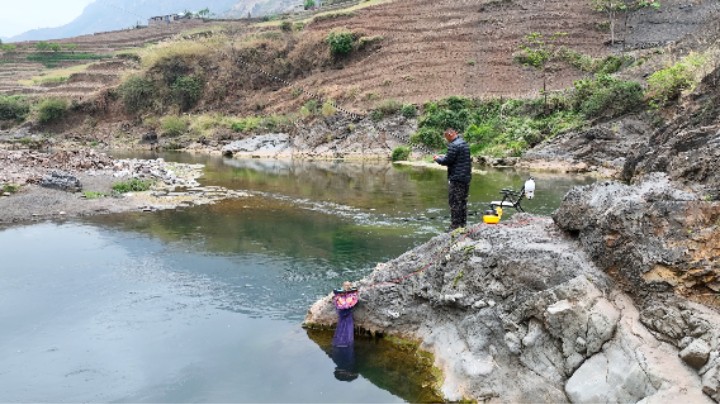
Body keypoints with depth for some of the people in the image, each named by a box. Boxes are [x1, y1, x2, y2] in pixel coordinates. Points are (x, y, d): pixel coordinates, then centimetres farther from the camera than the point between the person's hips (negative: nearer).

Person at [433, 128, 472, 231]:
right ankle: (463, 224, 20)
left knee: (455, 202, -3)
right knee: (463, 201, 14)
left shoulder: (454, 145, -16)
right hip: (466, 177, 9)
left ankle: (455, 225, -1)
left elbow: (447, 161, -17)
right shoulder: (464, 143, 15)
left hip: (456, 178, -9)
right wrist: (443, 157, 17)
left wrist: (438, 159, 1)